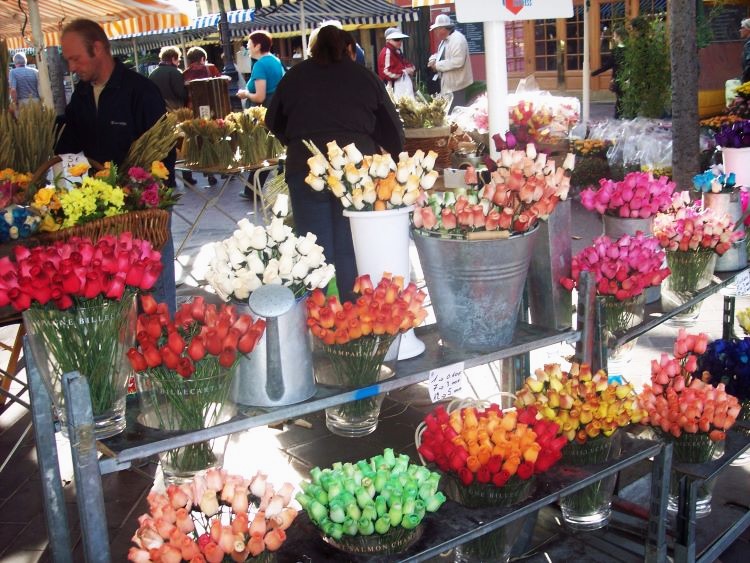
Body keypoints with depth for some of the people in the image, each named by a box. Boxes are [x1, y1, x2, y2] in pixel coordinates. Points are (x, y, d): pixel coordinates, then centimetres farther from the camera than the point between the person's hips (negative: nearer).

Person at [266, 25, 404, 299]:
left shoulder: (295, 75, 14)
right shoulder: (365, 76, 12)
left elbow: (273, 121, 25)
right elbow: (393, 129, 15)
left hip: (305, 167, 0)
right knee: (351, 250, 6)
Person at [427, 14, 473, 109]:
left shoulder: (458, 39, -18)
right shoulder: (445, 40, 13)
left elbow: (457, 62, -27)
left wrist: (437, 65, -19)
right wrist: (433, 59, 2)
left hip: (457, 86, -10)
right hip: (446, 84, 10)